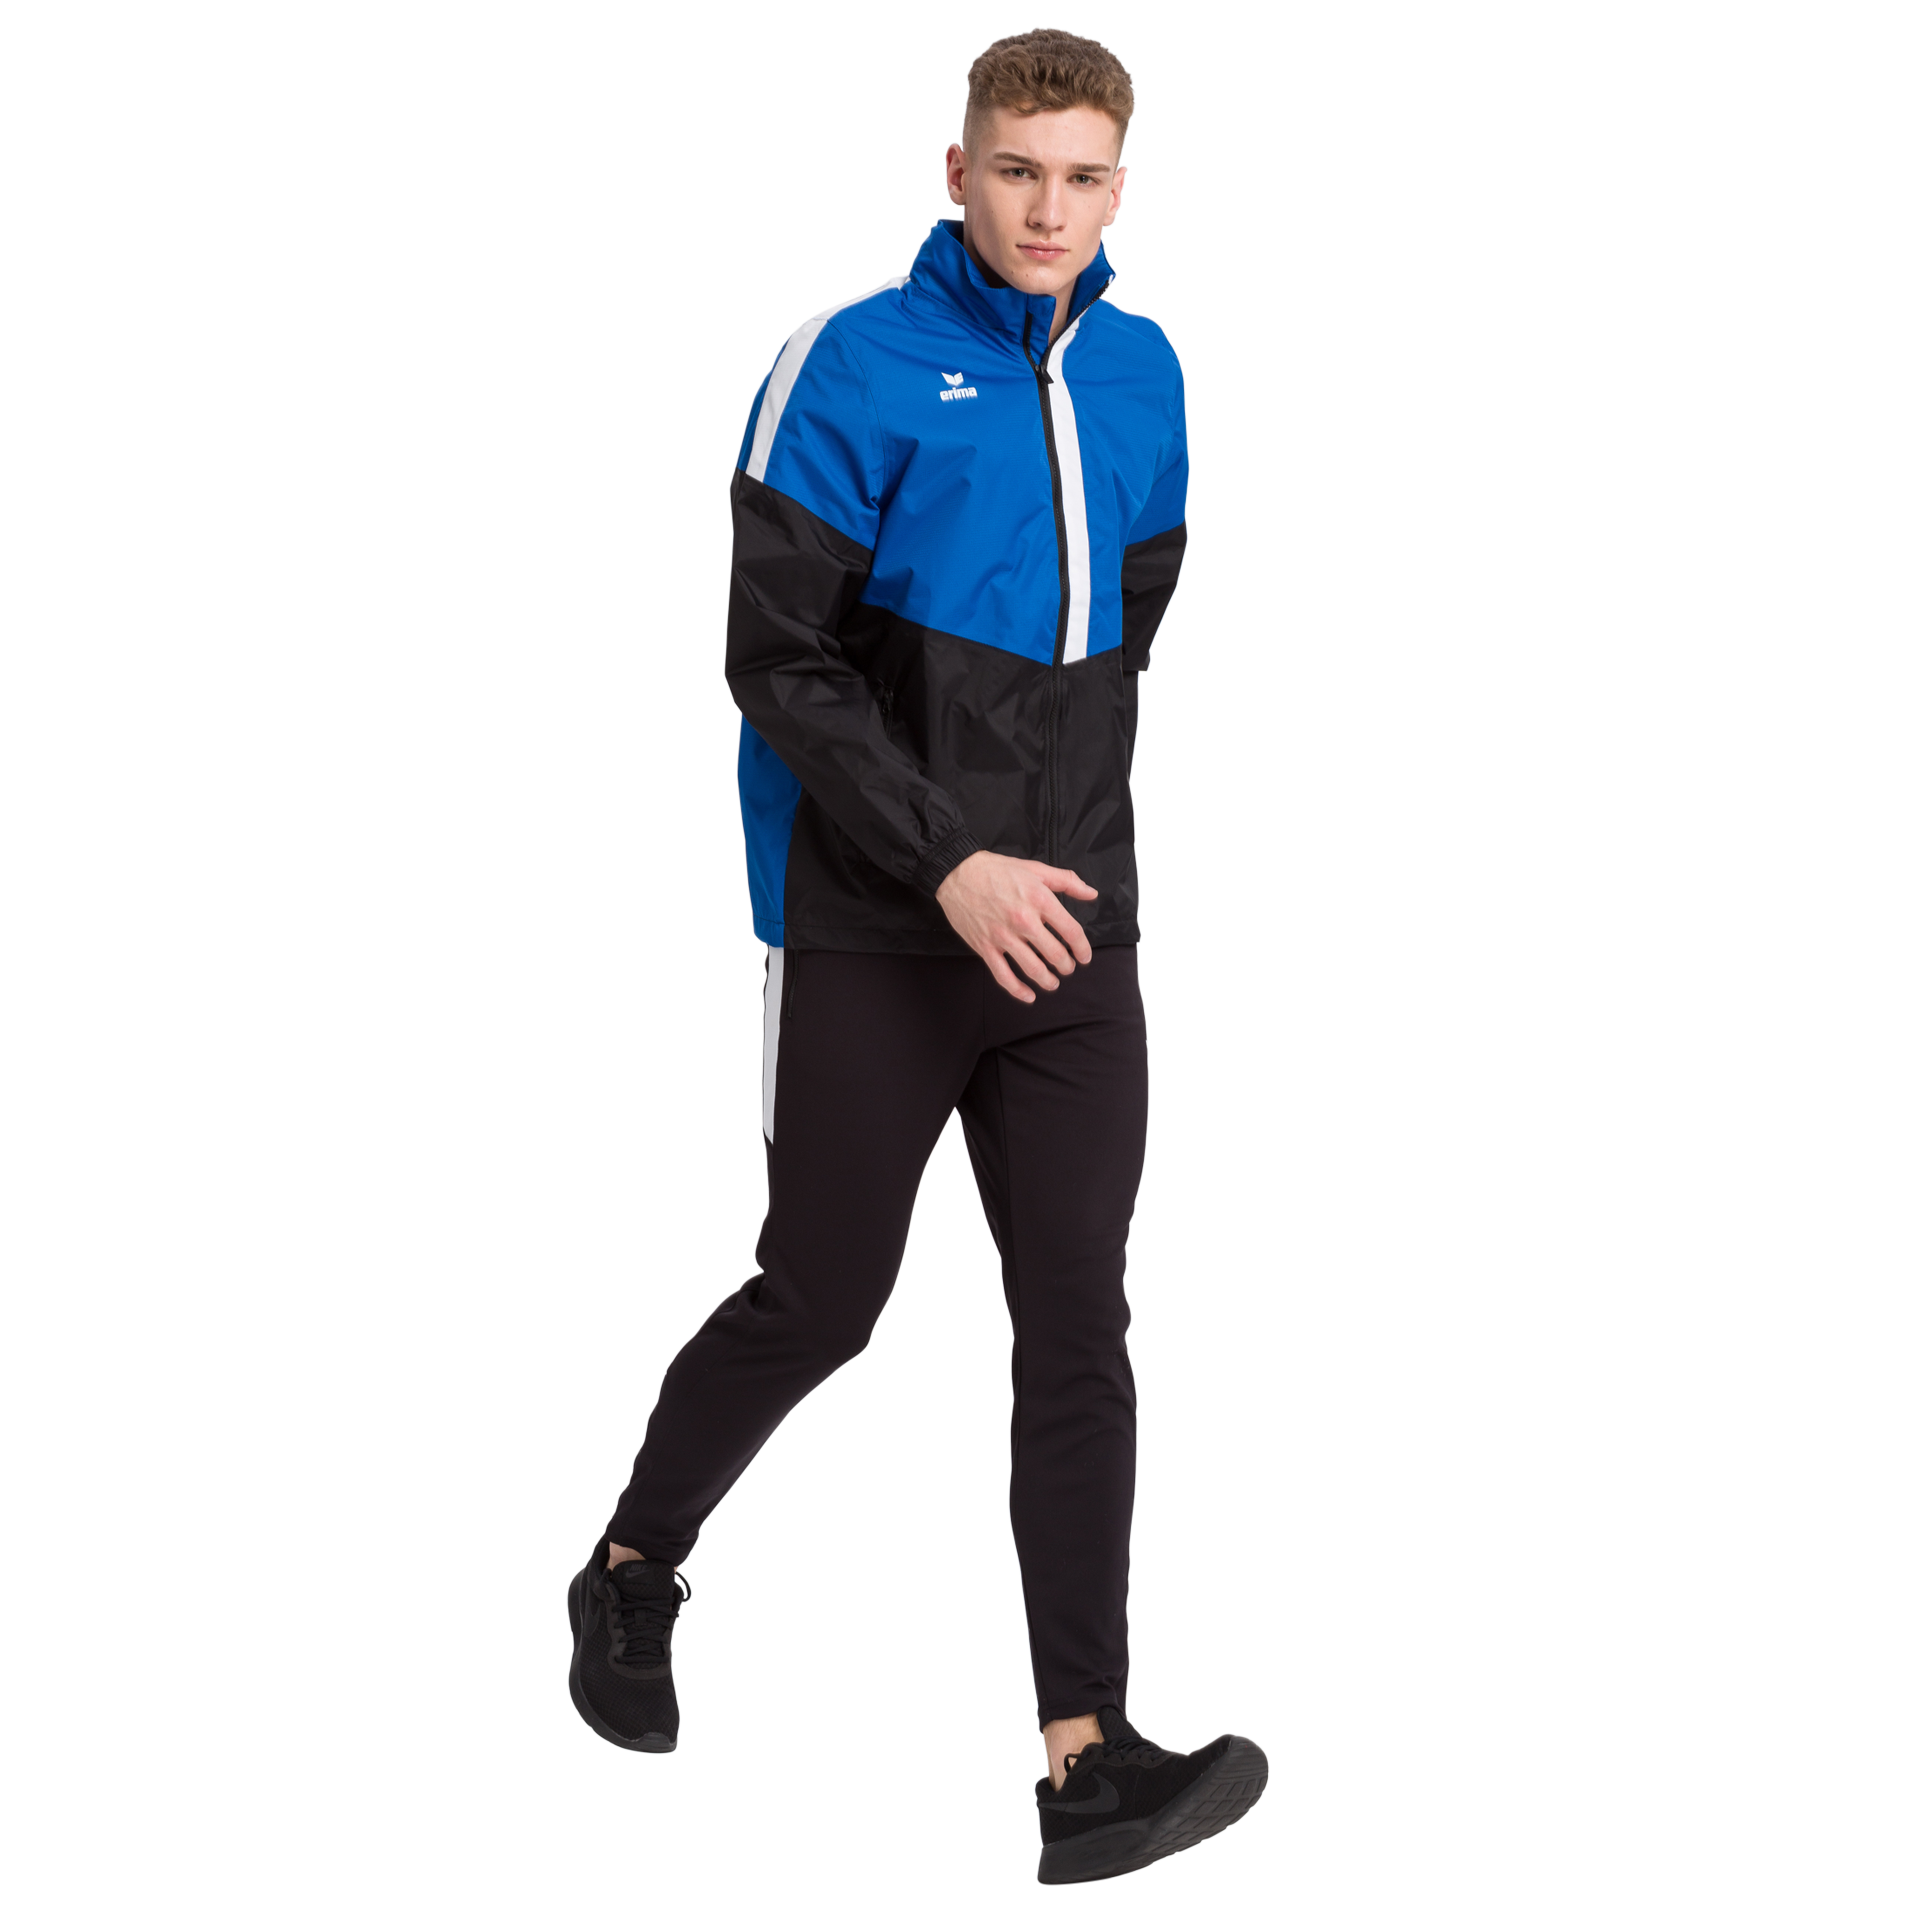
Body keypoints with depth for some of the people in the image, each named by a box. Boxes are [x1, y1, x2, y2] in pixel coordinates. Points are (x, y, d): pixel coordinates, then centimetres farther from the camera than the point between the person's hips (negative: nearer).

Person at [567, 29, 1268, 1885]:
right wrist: (950, 860, -16)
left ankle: (1087, 1756, -1)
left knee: (1079, 1324, -1)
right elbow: (778, 656, -12)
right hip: (875, 936, -5)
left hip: (1071, 928, 5)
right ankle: (631, 1575, 31)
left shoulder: (1140, 374, 10)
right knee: (817, 1304, 5)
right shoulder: (856, 366, -8)